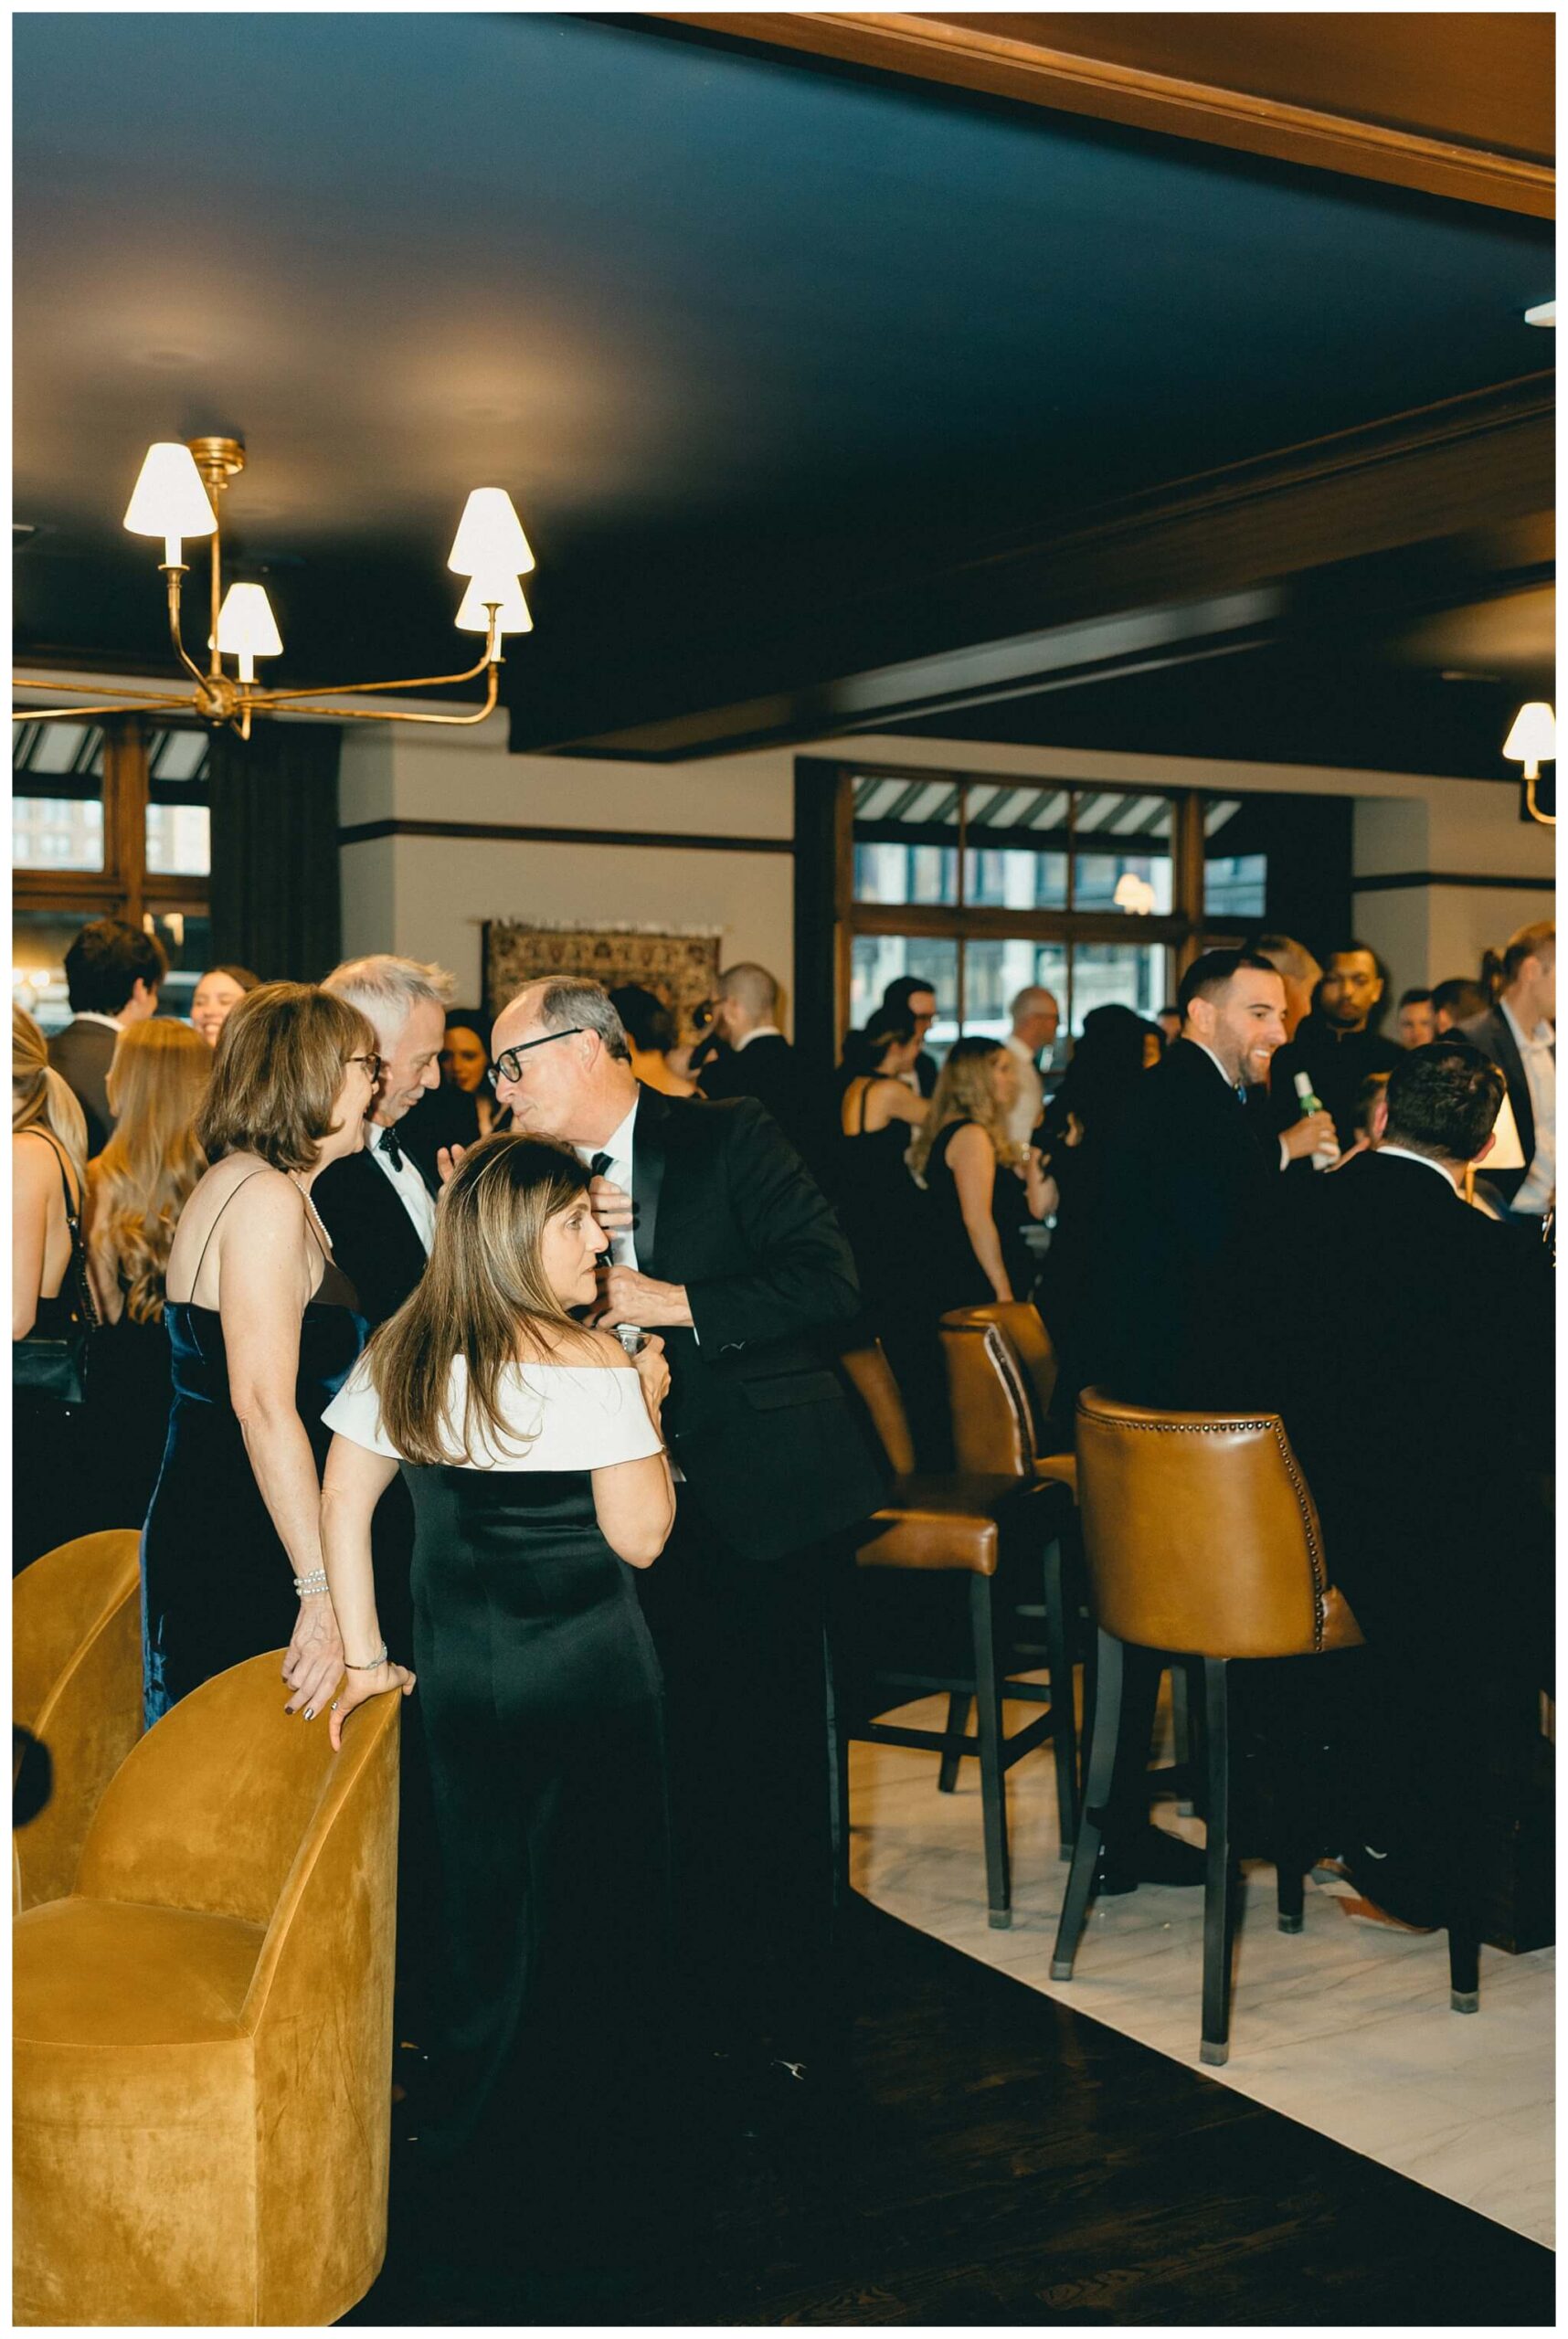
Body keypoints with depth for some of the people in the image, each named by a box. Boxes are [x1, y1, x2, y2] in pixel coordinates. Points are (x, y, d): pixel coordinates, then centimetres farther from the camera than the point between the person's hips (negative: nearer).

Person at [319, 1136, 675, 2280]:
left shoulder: (401, 1357, 1)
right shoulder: (593, 1366, -16)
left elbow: (343, 1502, 2)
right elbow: (639, 1537, -15)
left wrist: (365, 1655, 6)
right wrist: (649, 1410, -3)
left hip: (461, 1673, 5)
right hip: (589, 1671, -5)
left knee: (486, 1893, 17)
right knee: (602, 1890, 12)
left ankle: (472, 2137, 27)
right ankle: (581, 2132, 23)